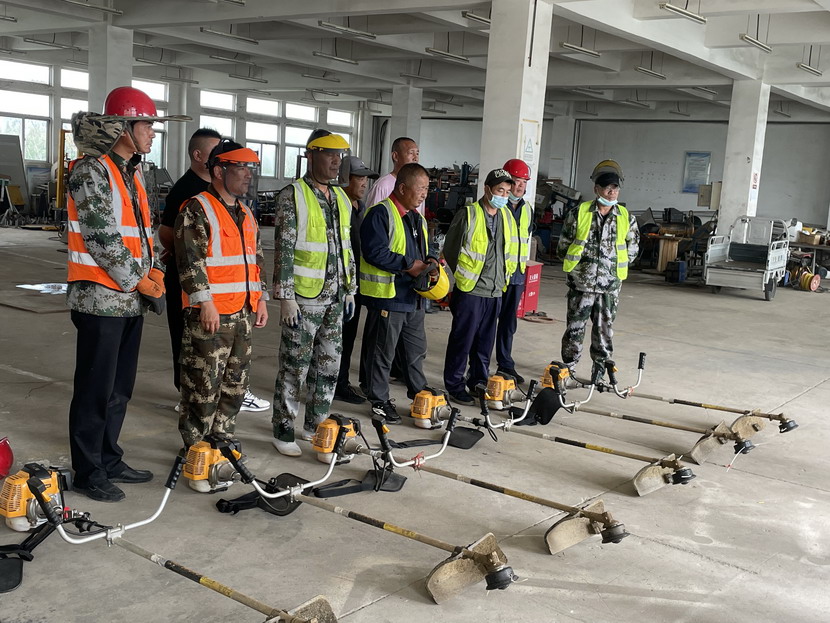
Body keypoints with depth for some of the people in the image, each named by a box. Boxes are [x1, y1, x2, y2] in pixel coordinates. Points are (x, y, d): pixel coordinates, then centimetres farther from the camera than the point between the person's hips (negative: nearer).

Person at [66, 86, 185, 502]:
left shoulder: (133, 174, 16)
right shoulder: (91, 171, -12)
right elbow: (102, 238, -18)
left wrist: (155, 273, 3)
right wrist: (139, 281, -12)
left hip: (131, 300, 9)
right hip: (101, 298, -9)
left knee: (120, 389, 15)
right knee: (95, 390, 0)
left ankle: (109, 461, 27)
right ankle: (88, 473, 11)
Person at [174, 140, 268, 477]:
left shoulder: (246, 213, 18)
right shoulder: (197, 210, -8)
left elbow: (257, 258, 23)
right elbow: (190, 260, -16)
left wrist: (261, 298, 17)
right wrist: (205, 301, -20)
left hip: (243, 313, 8)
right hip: (210, 314, -8)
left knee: (235, 383, 14)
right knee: (204, 386, -3)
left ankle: (222, 440, 28)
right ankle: (196, 450, 8)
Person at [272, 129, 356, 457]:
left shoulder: (341, 198, 13)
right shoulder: (293, 196, -8)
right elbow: (284, 249, -12)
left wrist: (350, 290, 16)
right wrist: (285, 297, -16)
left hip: (335, 297, 7)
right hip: (304, 298, -7)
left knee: (329, 366, 12)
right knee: (294, 367, 0)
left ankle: (315, 424, 26)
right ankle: (283, 430, 12)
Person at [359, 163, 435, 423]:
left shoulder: (417, 218, 15)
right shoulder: (380, 214, -15)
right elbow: (375, 252, -24)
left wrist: (428, 266, 1)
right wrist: (409, 265, -21)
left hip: (413, 296, 9)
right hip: (387, 295, -9)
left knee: (416, 348, 19)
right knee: (383, 352, 2)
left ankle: (419, 394, 34)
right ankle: (379, 400, 14)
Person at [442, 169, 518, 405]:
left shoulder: (507, 218, 10)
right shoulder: (468, 215, -10)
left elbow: (511, 252, 21)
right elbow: (450, 250, -7)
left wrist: (504, 277, 17)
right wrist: (462, 277, -2)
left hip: (495, 292, 6)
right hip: (470, 290, -6)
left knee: (485, 341, 14)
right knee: (462, 340, 2)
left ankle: (479, 382, 27)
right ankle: (454, 384, 13)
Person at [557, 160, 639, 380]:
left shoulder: (626, 218, 2)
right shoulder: (579, 214, -3)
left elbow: (632, 249, 14)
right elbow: (563, 246, 6)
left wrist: (615, 265, 9)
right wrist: (576, 264, 6)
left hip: (610, 286, 2)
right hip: (580, 285, -1)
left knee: (604, 330, 9)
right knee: (574, 329, 5)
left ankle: (600, 370, 22)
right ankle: (568, 369, 18)